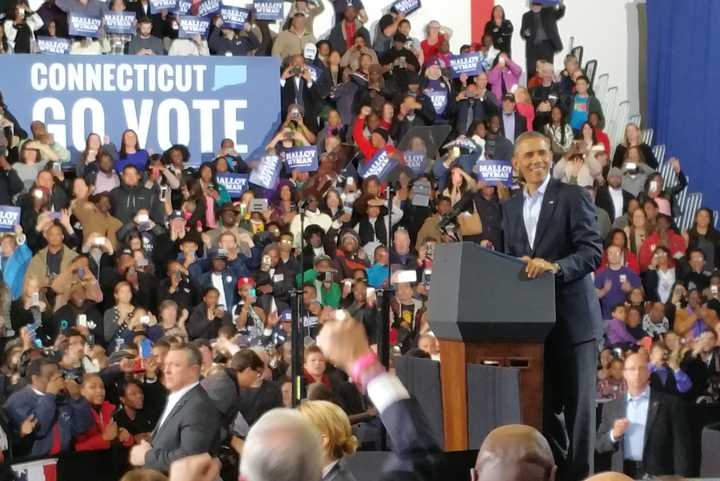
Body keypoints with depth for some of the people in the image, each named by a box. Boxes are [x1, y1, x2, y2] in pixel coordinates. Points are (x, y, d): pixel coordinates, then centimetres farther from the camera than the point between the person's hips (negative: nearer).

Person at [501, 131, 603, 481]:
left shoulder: (573, 197, -5)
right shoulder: (511, 207, 14)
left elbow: (593, 251, -13)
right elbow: (510, 259, 16)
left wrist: (555, 266, -28)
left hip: (573, 319, -5)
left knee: (578, 405, 0)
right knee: (542, 404, 10)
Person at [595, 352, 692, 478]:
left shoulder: (669, 404, 1)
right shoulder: (611, 407, 12)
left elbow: (680, 448, -1)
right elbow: (600, 445, 12)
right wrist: (613, 435, -8)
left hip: (658, 476, -3)